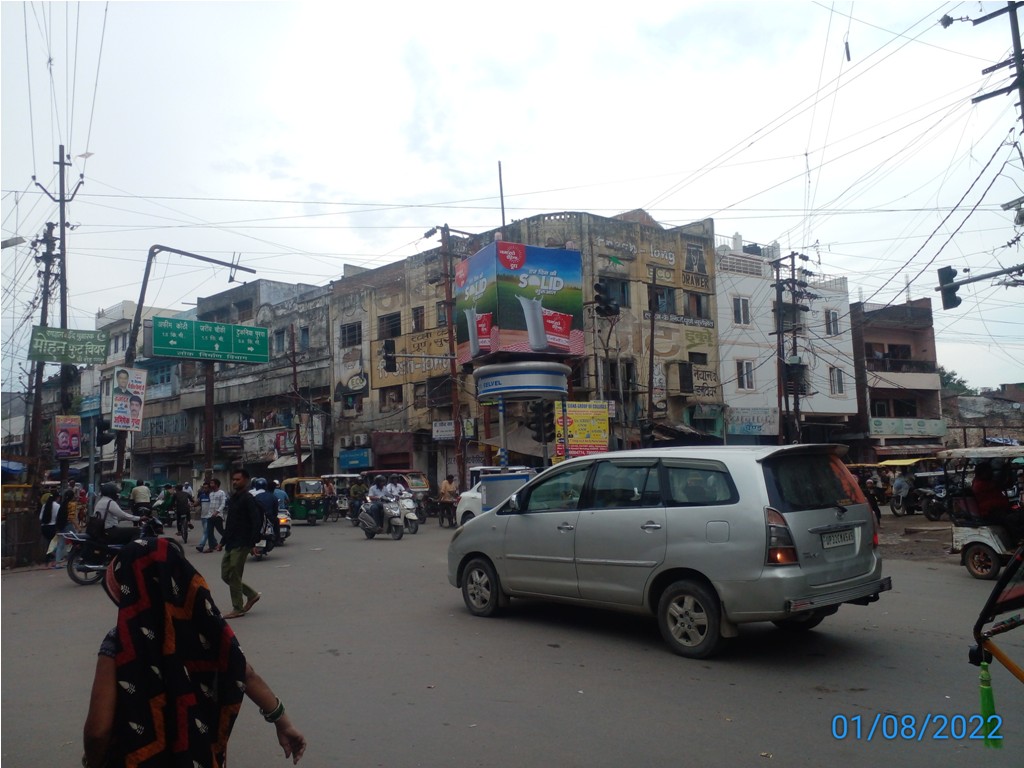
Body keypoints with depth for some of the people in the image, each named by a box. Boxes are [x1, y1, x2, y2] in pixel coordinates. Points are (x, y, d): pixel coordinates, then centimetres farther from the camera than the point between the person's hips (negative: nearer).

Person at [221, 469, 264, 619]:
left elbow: (257, 522, -18)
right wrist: (223, 541, 19)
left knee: (234, 576, -4)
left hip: (241, 545, -9)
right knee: (226, 575, 10)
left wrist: (252, 543, -22)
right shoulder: (232, 498, 15)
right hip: (231, 544, 9)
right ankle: (252, 594, 24)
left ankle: (238, 609, 8)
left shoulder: (248, 499, -11)